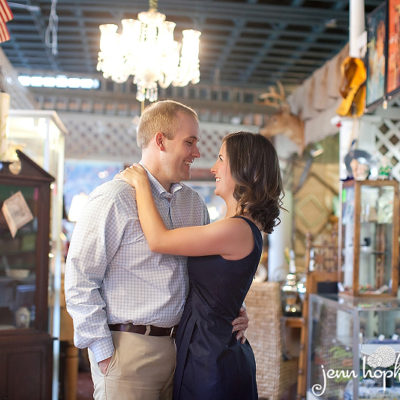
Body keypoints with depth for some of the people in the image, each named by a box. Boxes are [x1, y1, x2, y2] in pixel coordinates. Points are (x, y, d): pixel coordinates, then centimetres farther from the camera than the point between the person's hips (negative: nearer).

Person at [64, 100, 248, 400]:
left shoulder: (194, 203, 12)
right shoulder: (114, 199, -10)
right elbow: (80, 281, -12)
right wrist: (103, 353, -13)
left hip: (179, 345, 6)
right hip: (128, 349, -6)